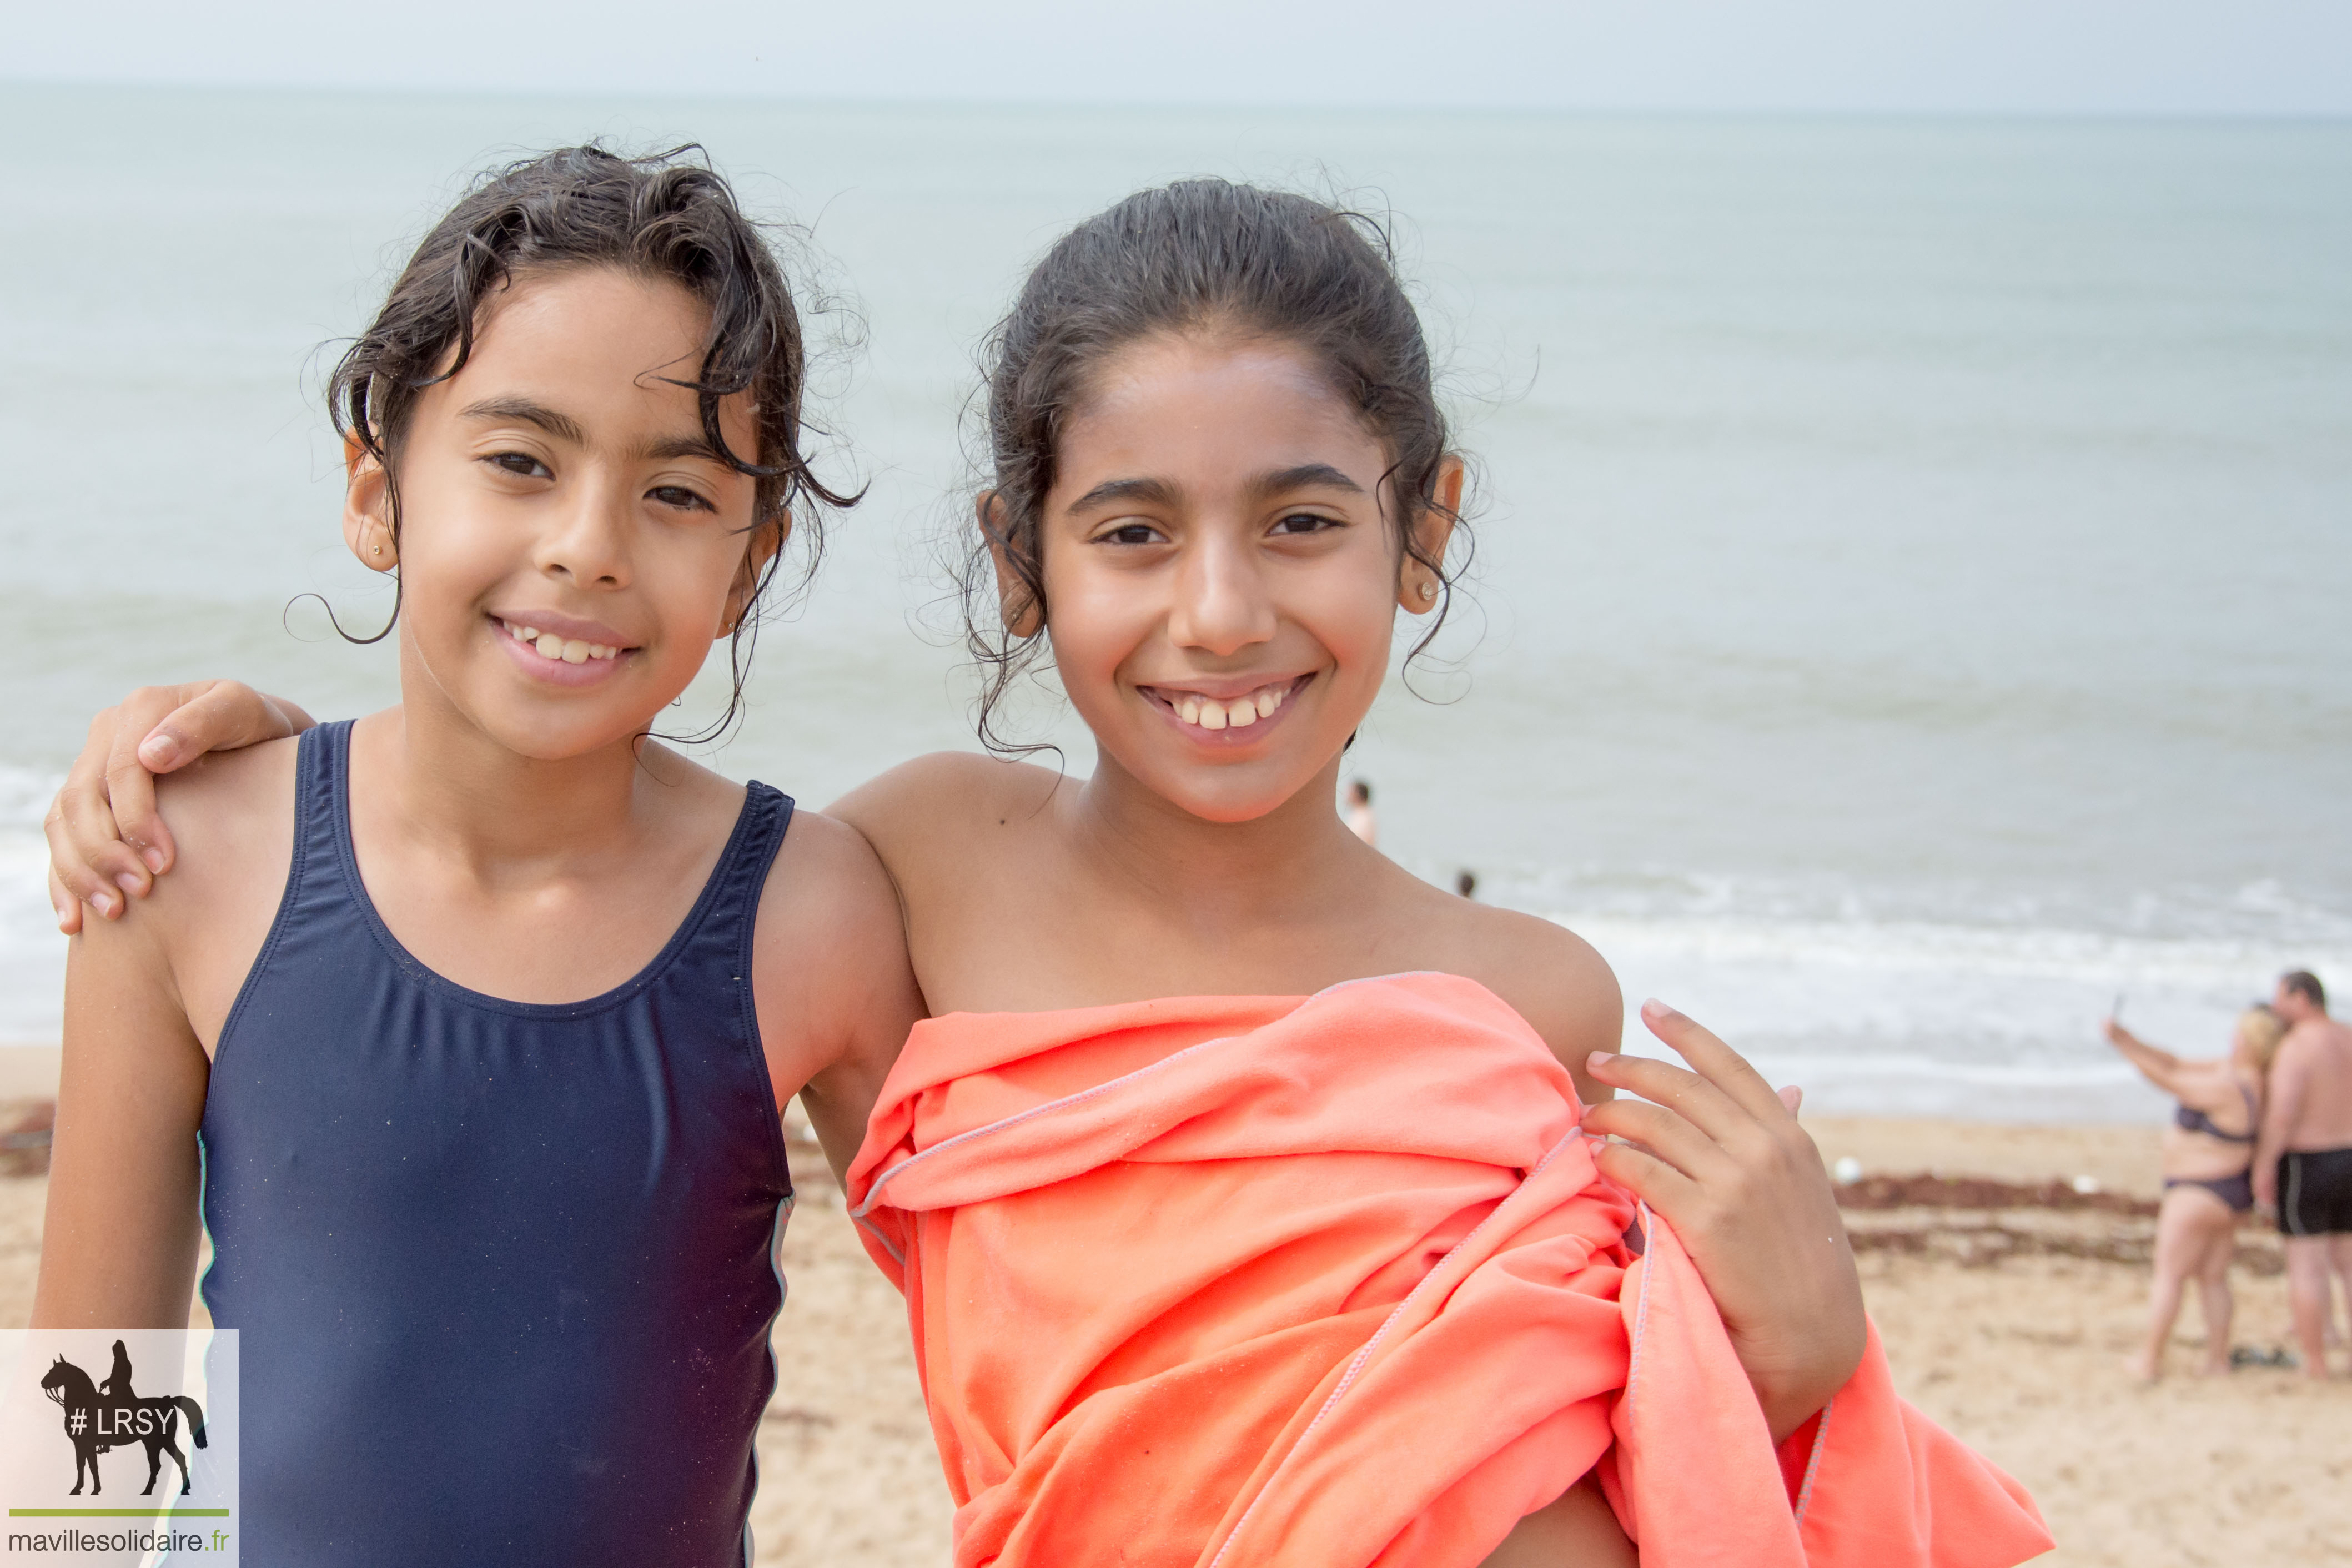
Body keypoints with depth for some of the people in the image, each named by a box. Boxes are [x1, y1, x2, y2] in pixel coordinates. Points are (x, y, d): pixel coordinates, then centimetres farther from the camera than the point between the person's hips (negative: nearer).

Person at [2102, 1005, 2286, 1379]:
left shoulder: (2226, 1089, -26)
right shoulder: (2232, 1069, 2)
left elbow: (2168, 1081, -18)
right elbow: (2178, 1066, 3)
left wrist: (2126, 1049, -11)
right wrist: (2130, 1040, -6)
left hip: (2202, 1194, -9)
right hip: (2229, 1189, 9)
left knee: (2169, 1276, 0)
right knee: (2213, 1278, 13)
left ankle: (2150, 1361, 5)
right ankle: (2218, 1361, 15)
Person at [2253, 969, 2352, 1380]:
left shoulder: (2295, 1048, -18)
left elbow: (2282, 1114, -25)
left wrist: (2263, 1167, -17)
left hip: (2304, 1166, -7)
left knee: (2307, 1266, 0)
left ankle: (2315, 1365, 4)